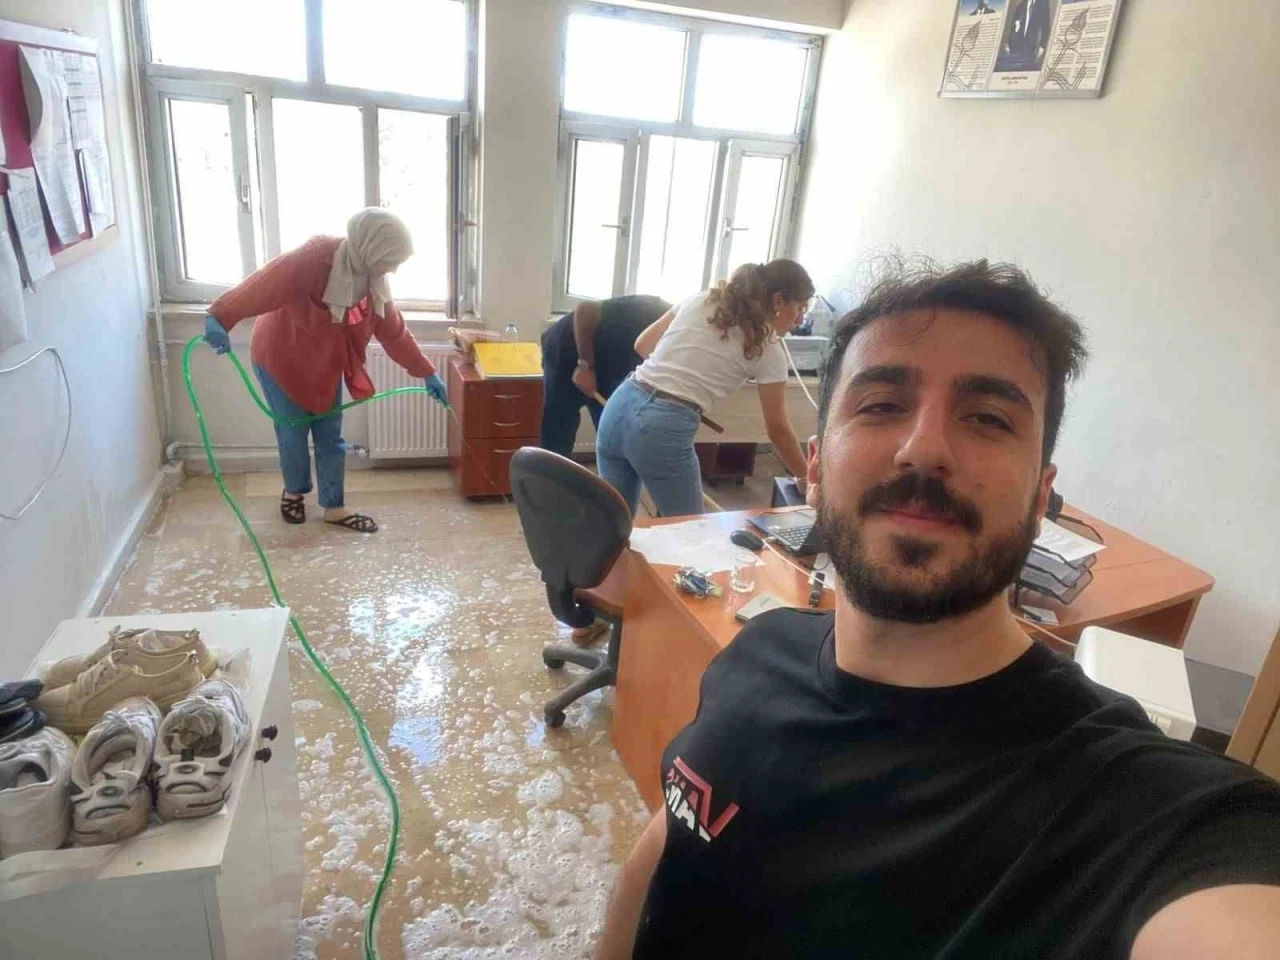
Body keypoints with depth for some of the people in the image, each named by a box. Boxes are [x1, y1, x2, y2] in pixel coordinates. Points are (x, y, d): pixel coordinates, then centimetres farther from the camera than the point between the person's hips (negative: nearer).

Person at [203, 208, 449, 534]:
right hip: (281, 357, -6)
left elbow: (394, 331, -1)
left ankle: (334, 507, 21)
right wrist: (220, 317, -52)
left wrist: (427, 373, 0)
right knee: (293, 433, 7)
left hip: (325, 364, 6)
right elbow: (264, 284, -41)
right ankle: (294, 491, 35)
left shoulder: (373, 279, -9)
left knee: (331, 436, 9)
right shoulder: (316, 258, -31)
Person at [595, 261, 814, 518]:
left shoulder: (701, 300, 14)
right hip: (665, 428, -6)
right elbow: (777, 429, 7)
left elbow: (642, 345, 21)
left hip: (620, 405, 6)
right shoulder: (767, 348, 1)